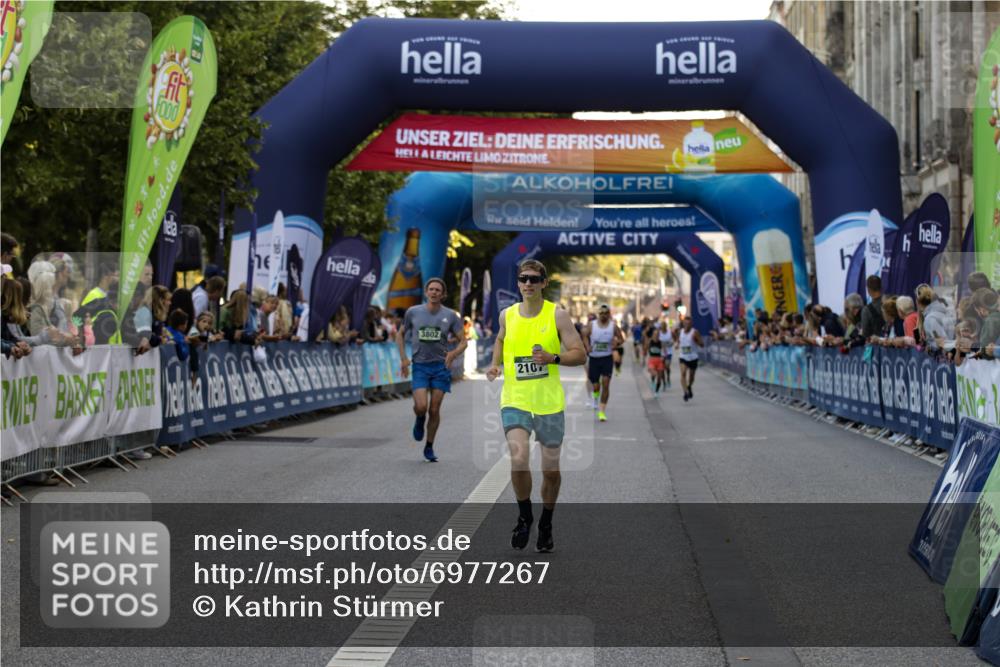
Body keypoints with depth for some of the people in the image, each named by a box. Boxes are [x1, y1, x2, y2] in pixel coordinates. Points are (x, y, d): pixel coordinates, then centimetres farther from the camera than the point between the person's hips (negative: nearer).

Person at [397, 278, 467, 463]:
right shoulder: (413, 312, 1)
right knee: (421, 406, -16)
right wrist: (403, 358, 4)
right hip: (420, 366, 0)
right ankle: (420, 420, 22)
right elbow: (400, 334, 15)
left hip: (441, 366, 0)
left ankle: (429, 448, 18)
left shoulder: (450, 315, 0)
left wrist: (454, 353, -19)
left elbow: (463, 341, 2)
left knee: (434, 409, 2)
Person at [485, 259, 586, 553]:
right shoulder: (507, 315, 4)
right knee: (518, 459, -20)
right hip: (514, 400, 1)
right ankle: (524, 516, 5)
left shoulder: (557, 315, -5)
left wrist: (553, 358, -22)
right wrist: (495, 364, 8)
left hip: (549, 403, -1)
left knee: (551, 470, 8)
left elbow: (580, 354, -5)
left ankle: (546, 524, 32)